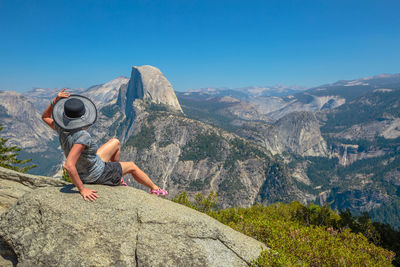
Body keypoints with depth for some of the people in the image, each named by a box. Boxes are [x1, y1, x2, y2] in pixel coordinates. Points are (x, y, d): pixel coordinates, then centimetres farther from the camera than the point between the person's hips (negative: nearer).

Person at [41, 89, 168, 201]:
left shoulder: (61, 128, -16)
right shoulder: (82, 137, -40)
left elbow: (45, 117, 4)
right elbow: (68, 166, -46)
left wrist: (55, 100, -12)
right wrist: (82, 189, -36)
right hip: (97, 175, -7)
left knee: (115, 142, 23)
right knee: (132, 166, 16)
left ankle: (117, 179, 36)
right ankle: (155, 189, 40)